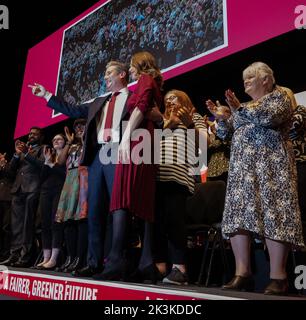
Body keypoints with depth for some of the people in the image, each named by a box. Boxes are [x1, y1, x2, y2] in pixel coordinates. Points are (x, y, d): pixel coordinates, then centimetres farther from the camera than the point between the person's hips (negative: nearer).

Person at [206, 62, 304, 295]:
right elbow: (227, 133, 21)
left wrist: (240, 109, -13)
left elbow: (270, 116, -11)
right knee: (239, 214, -6)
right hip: (242, 166, 6)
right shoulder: (245, 107, 25)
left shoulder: (279, 95, 9)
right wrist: (222, 117, 4)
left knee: (273, 213, -13)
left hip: (270, 163, -6)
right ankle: (242, 274, -5)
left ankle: (278, 278, -11)